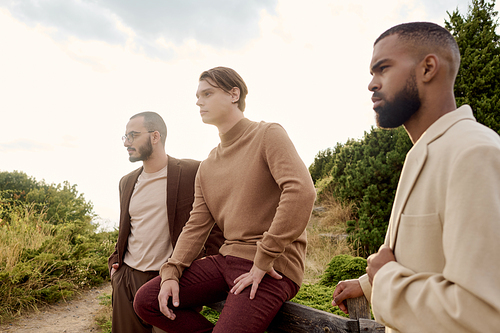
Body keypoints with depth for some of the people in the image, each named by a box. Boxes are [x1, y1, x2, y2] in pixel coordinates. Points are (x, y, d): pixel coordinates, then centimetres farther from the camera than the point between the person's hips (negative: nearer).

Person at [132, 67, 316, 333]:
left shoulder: (268, 135, -7)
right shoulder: (207, 166, 15)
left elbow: (301, 191, -23)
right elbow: (196, 226, 11)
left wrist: (263, 260, -21)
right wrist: (171, 273, -4)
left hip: (272, 267, -6)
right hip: (228, 258, 7)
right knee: (146, 301, 1)